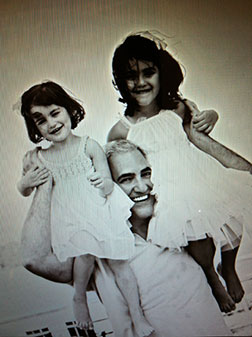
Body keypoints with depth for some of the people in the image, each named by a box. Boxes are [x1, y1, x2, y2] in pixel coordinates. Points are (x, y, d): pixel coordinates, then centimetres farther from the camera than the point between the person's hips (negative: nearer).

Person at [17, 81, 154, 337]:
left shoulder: (89, 146, -8)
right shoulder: (37, 158, -1)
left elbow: (108, 188, -6)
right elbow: (25, 192, 15)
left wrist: (104, 183, -29)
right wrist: (26, 182, -7)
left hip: (100, 210, -1)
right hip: (70, 217, 1)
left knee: (118, 262, -3)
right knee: (86, 252, -23)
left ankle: (138, 317, 15)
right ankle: (79, 298, 7)